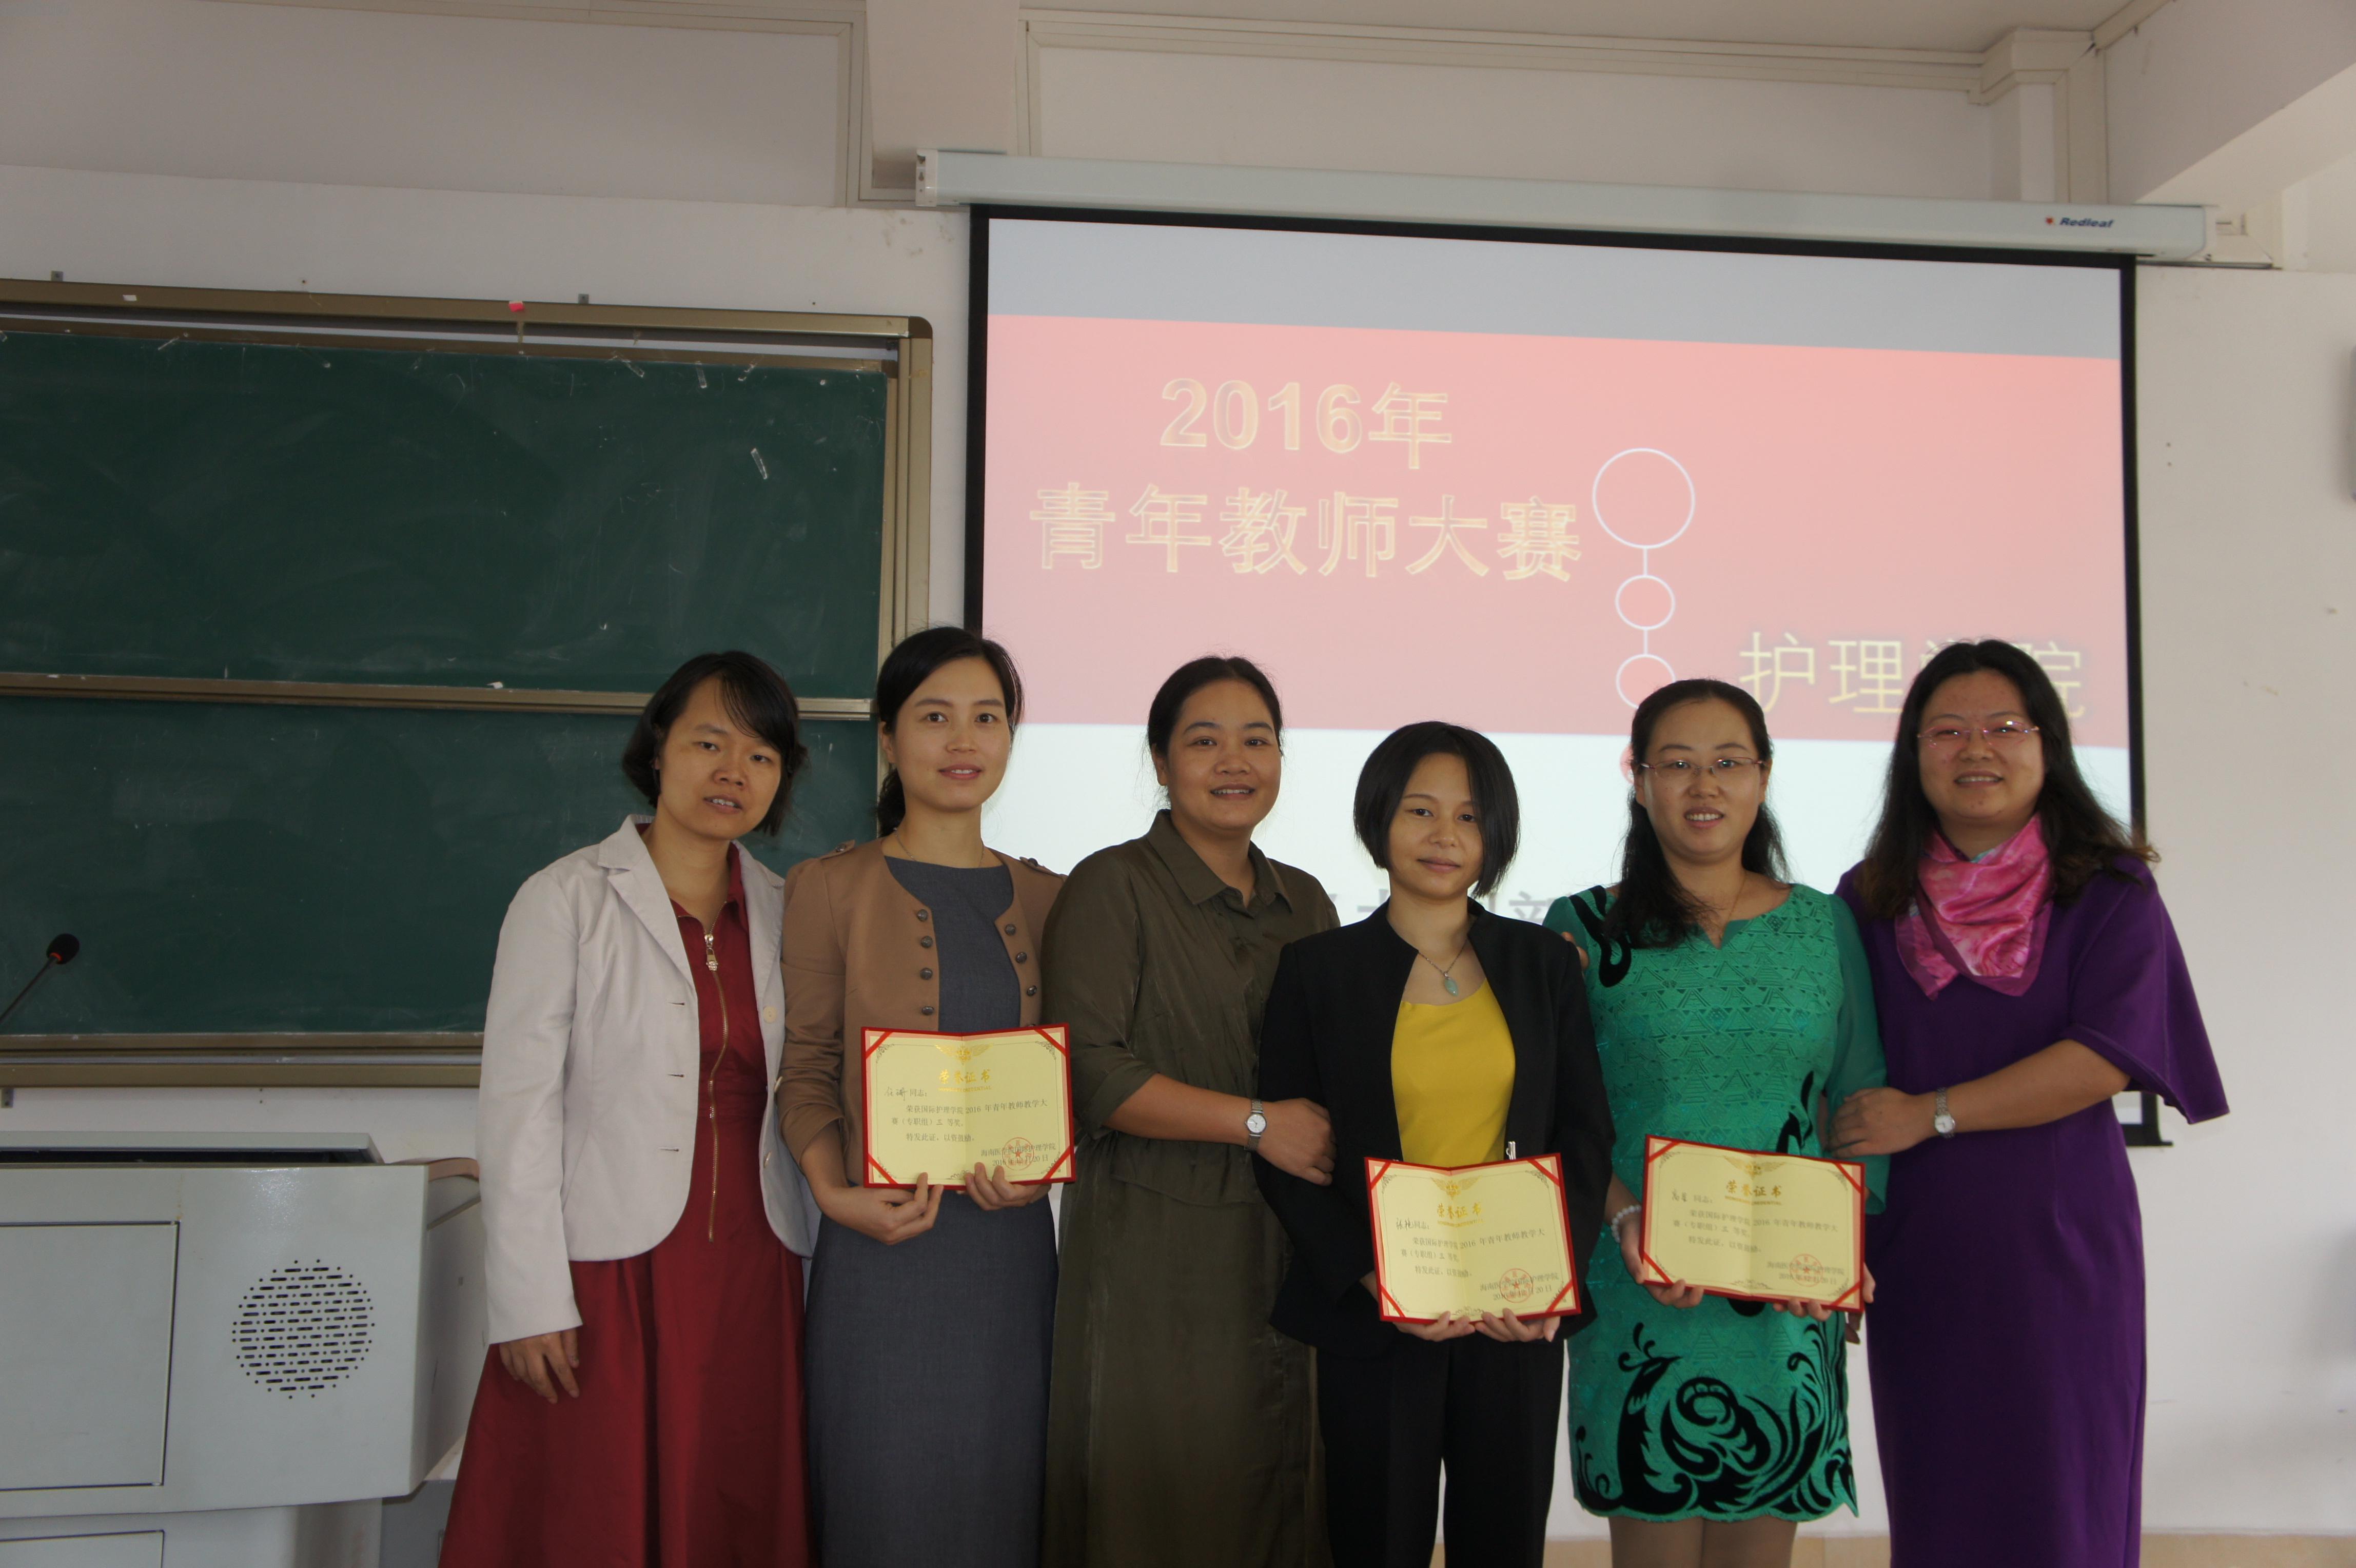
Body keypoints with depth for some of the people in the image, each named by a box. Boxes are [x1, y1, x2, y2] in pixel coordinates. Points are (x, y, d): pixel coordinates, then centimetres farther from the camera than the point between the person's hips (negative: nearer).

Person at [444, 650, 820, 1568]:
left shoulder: (786, 913, 10)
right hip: (609, 1278, -4)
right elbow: (516, 1105, -6)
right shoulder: (568, 900, -3)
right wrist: (530, 1302, -11)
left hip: (754, 1277, 4)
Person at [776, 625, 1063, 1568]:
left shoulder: (1043, 897, 10)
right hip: (882, 1247, -3)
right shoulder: (829, 889, 1)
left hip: (1011, 1243, 3)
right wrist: (838, 1194, -14)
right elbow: (807, 1072, 1)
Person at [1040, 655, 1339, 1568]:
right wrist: (1259, 1123, -13)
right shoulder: (1112, 888, -4)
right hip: (1152, 1246, -5)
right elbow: (1090, 1073, -14)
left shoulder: (1305, 902, 14)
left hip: (1286, 1248, 5)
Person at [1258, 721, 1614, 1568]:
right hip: (1372, 1319, -2)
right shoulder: (1317, 968, 0)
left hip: (1520, 1319, 2)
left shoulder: (1542, 963, 6)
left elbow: (1586, 1132, 6)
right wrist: (1374, 1281, -14)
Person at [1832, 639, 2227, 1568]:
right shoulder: (1870, 903, 5)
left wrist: (1930, 1114, -14)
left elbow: (2105, 1059, -11)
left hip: (2056, 1248, -1)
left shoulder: (2110, 893, 1)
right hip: (1917, 1257, 2)